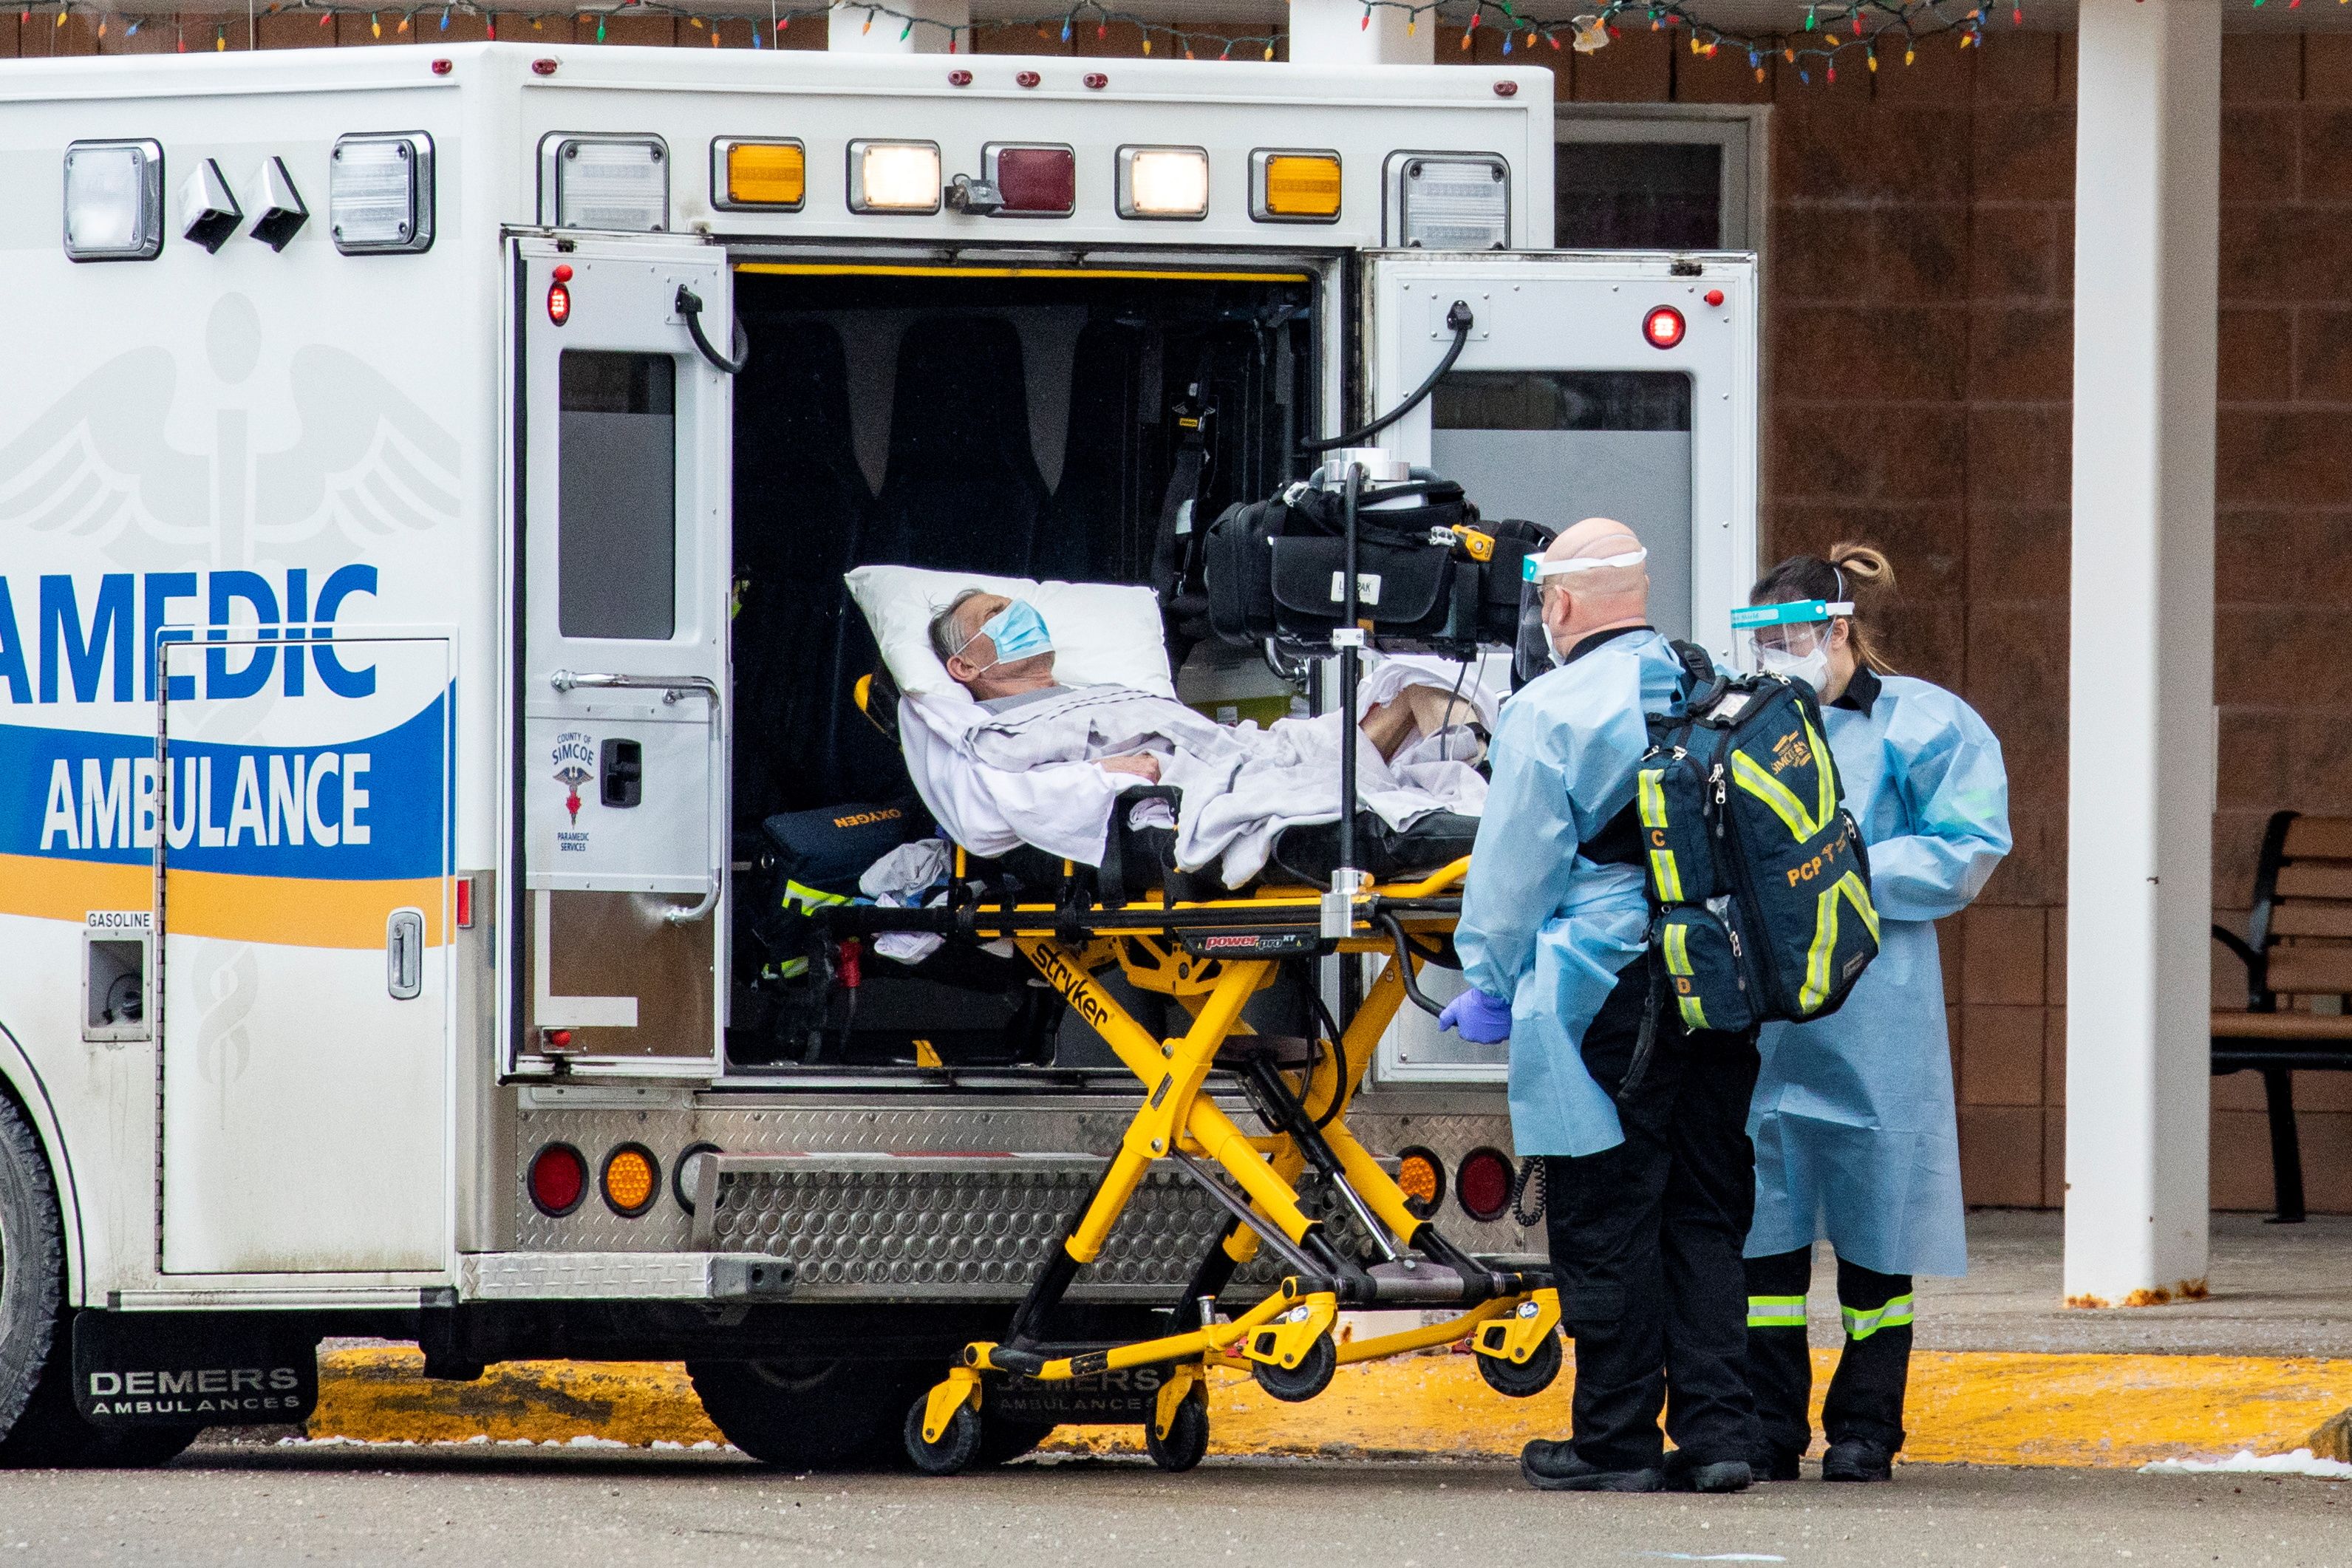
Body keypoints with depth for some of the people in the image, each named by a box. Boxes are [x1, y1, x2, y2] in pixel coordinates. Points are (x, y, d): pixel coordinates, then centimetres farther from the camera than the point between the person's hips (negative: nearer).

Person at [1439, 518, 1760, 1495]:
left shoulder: (1551, 712, -7)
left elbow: (1513, 868, -5)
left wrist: (1491, 985, 7)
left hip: (1608, 996, -6)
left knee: (1605, 1222, 0)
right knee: (1705, 1213, 9)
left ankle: (1616, 1440, 3)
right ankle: (1715, 1431, 6)